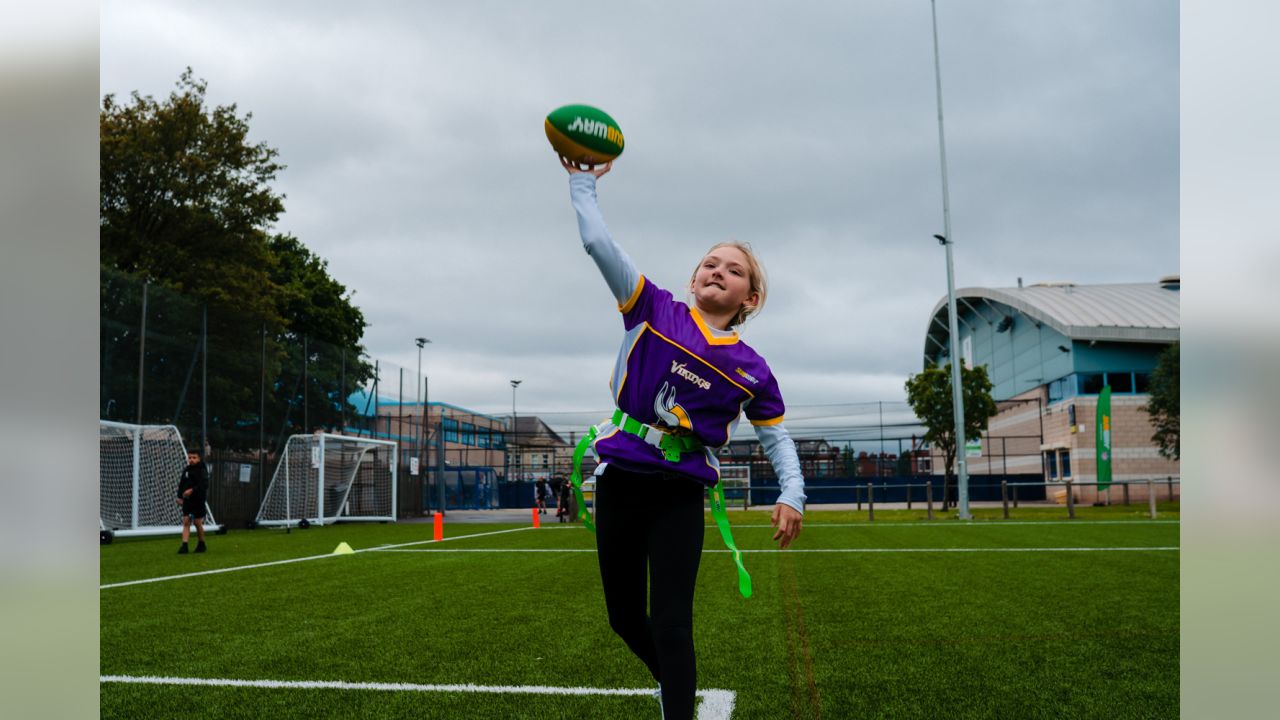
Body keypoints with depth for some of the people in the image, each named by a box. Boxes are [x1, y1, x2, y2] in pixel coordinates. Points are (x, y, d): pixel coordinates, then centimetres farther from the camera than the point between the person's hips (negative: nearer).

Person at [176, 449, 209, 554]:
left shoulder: (202, 471, -9)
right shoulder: (186, 470, 8)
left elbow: (204, 485, -20)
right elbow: (181, 484, 15)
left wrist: (192, 490, -30)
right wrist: (180, 496, 8)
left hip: (198, 501, -5)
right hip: (187, 500, 5)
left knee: (198, 523, 3)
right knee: (186, 522, -3)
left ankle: (201, 544, 19)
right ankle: (184, 546, -7)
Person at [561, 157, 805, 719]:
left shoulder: (750, 369, 1)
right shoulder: (654, 310, -2)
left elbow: (776, 436, 10)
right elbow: (599, 244, -8)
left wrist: (792, 494, -4)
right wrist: (583, 182, -7)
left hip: (680, 497, -1)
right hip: (619, 483, 1)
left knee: (671, 625, -8)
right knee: (625, 618, 14)